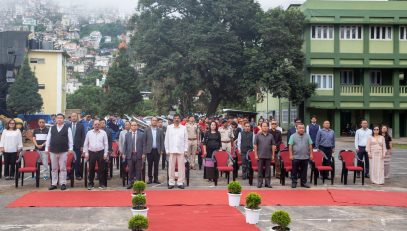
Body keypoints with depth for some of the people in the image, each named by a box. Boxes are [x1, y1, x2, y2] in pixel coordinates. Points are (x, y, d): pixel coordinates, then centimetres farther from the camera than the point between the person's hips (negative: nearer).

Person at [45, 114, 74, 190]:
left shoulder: (67, 128, 0)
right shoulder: (52, 128, 8)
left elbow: (70, 139, -1)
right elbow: (48, 139, 10)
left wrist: (70, 149, -7)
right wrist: (47, 149, 5)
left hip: (63, 151, -3)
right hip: (53, 151, 3)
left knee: (63, 168, 1)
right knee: (54, 168, 8)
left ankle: (63, 184, 7)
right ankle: (54, 184, 14)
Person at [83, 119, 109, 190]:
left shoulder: (103, 133, 2)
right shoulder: (89, 133, 5)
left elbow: (106, 144, 3)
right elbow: (86, 144, 9)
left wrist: (105, 153, -2)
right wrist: (86, 153, 3)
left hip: (100, 152, -1)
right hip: (91, 153, 1)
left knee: (101, 169, 3)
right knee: (91, 169, 5)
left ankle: (102, 184, 11)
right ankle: (90, 184, 15)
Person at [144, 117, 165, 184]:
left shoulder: (160, 130, 6)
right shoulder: (147, 130, 3)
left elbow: (162, 141, 5)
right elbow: (144, 141, 3)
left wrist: (162, 150, -1)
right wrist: (144, 151, -2)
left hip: (157, 150, 1)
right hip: (149, 150, -1)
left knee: (156, 165, 5)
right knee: (150, 165, 3)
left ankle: (156, 178, 12)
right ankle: (150, 178, 11)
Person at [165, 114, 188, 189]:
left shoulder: (183, 128, 7)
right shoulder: (169, 127, 7)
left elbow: (186, 140, 7)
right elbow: (166, 139, 7)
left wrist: (186, 150, 0)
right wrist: (167, 150, 1)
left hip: (181, 150, 0)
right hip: (172, 150, 0)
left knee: (181, 167, -1)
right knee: (171, 167, 0)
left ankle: (180, 182, 5)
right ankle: (171, 182, 6)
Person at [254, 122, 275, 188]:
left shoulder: (270, 136, 8)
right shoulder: (258, 135, 2)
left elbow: (273, 145, 9)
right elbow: (255, 145, 1)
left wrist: (273, 155, 4)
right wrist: (256, 155, -5)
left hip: (268, 156, 2)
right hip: (260, 156, -2)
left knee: (268, 170, 5)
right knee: (260, 170, 2)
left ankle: (267, 183, 13)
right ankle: (259, 183, 9)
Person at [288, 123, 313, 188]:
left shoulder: (307, 136, 8)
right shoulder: (293, 136, -1)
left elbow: (310, 145, 9)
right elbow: (290, 146, -4)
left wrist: (311, 154, 4)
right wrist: (291, 155, -9)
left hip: (305, 157, 3)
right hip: (296, 157, -3)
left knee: (304, 171, 9)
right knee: (294, 171, 3)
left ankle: (303, 182, 18)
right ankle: (294, 182, 12)